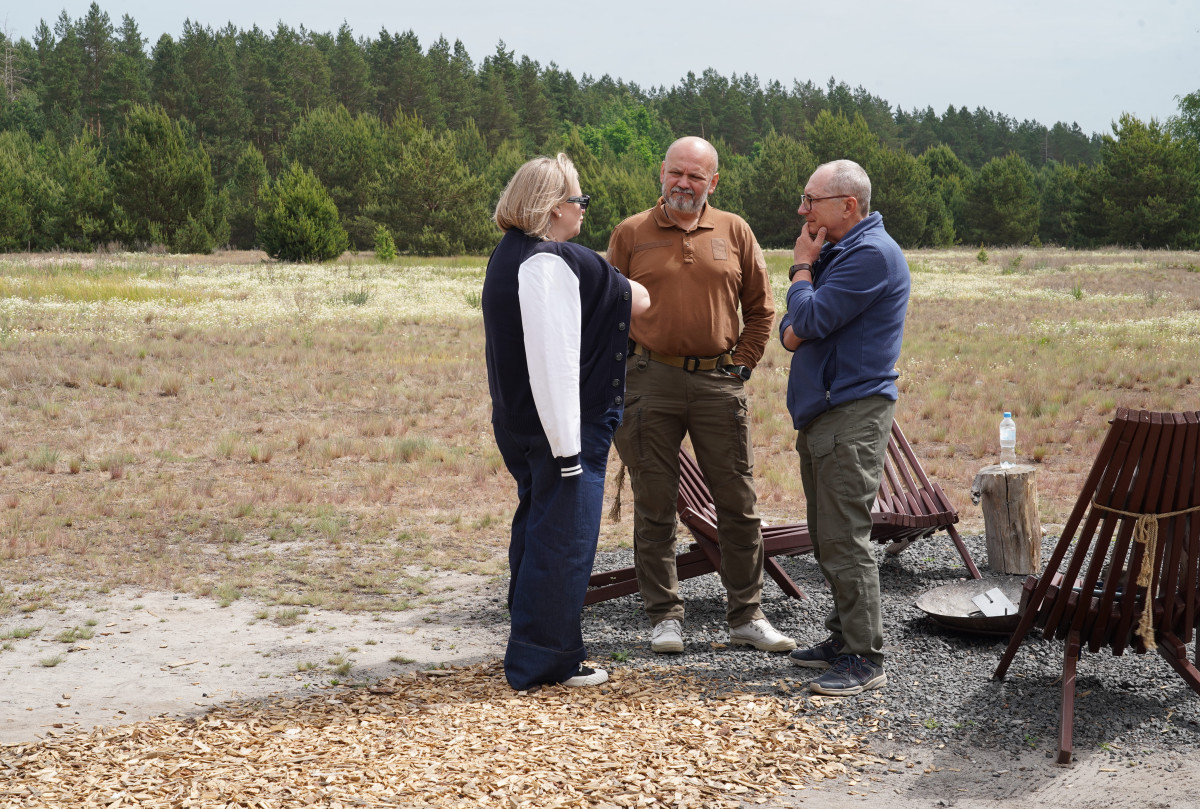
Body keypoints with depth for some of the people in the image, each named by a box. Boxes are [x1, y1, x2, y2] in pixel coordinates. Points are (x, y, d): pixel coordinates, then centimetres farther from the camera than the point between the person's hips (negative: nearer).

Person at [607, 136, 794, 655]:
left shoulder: (734, 233, 8)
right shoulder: (630, 234, 4)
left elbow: (760, 309, 14)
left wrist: (743, 363, 5)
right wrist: (626, 370, 0)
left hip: (719, 382, 1)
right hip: (651, 382, -1)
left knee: (738, 503, 4)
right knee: (654, 505, 4)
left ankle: (747, 617, 15)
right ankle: (664, 616, 14)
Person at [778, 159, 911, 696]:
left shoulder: (872, 254, -14)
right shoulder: (837, 251, 19)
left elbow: (810, 320, -19)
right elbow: (792, 331, 20)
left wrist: (802, 268, -2)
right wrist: (801, 309, -4)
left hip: (853, 414, -10)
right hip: (822, 412, 10)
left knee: (845, 539, -9)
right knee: (827, 537, 15)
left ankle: (865, 659, -4)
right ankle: (844, 637, 25)